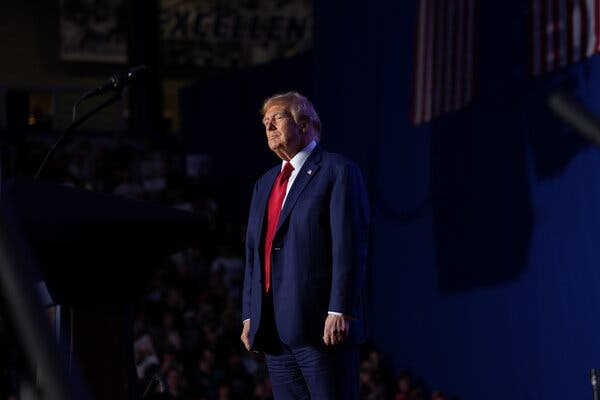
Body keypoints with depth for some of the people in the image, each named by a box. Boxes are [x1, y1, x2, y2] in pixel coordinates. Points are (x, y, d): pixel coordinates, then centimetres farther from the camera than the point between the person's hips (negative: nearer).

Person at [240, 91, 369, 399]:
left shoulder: (337, 171, -2)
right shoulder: (265, 184, 22)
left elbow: (349, 247, -10)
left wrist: (340, 311, -17)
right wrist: (249, 316, 13)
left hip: (320, 325, -7)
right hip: (274, 329, 7)